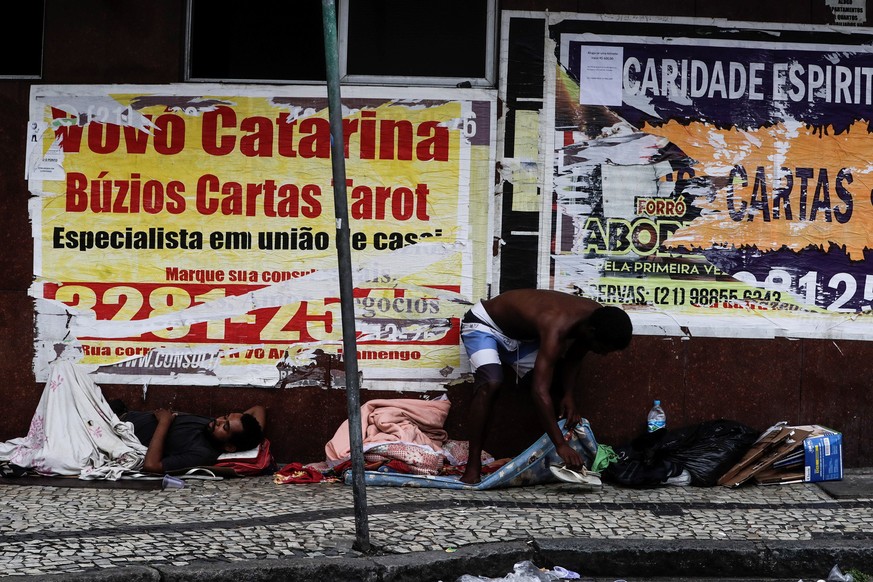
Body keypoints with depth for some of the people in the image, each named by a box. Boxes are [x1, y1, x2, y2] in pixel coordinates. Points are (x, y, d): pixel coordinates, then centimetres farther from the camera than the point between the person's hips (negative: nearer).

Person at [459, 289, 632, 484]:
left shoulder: (596, 316, -17)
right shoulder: (557, 328, -41)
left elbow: (573, 359, 1)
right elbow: (540, 392, -46)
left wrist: (569, 395, -16)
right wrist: (561, 445, -48)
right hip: (484, 323, -8)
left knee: (556, 385, 1)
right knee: (491, 383, -31)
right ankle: (473, 465, -27)